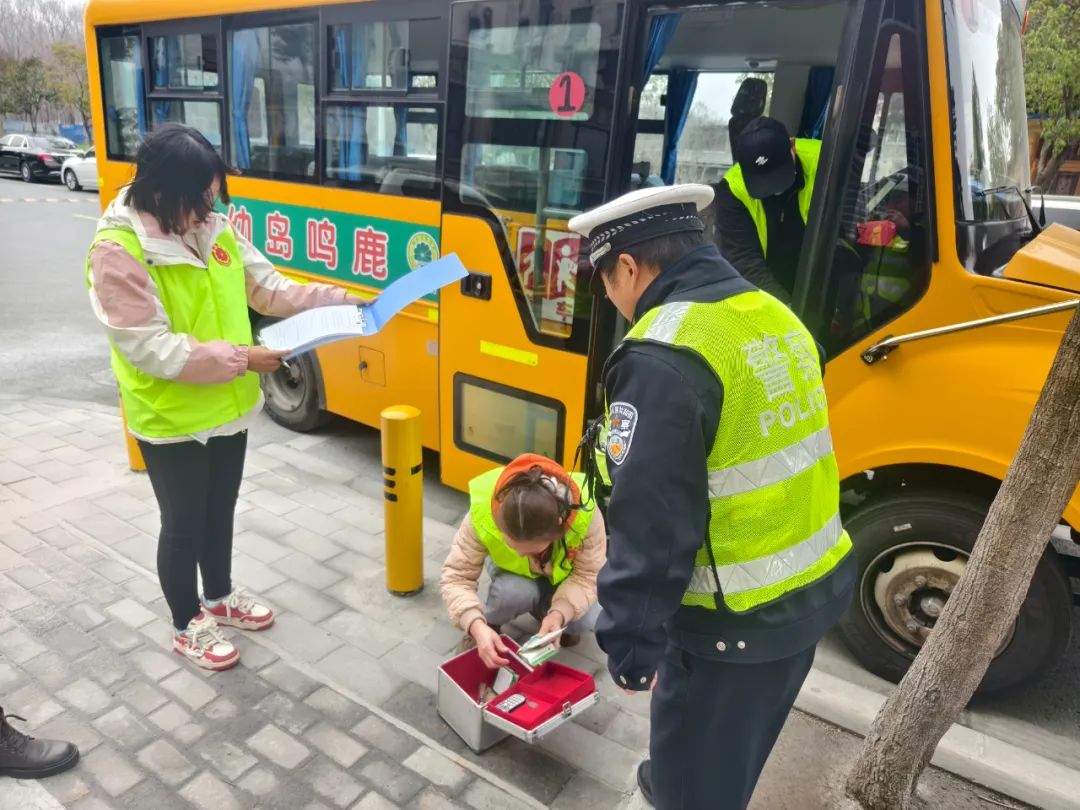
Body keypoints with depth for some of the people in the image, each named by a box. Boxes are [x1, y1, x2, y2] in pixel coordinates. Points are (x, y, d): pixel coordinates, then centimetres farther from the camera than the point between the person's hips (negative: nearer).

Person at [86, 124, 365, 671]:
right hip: (170, 420, -6)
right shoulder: (117, 251, -21)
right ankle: (187, 626, 34)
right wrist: (240, 358, -28)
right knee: (184, 523, 10)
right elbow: (149, 347, -25)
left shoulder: (213, 229, -1)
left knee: (221, 509, 23)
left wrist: (341, 302, -7)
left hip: (229, 406, 7)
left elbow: (268, 289, 4)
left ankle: (219, 597, 46)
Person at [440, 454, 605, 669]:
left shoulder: (584, 513, -39)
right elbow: (456, 577, -31)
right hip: (513, 573, 0)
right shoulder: (483, 514, -38)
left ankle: (547, 612, 10)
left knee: (585, 620, -25)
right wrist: (477, 626, -47)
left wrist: (559, 613, -43)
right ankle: (491, 626, 2)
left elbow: (588, 576, -26)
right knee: (515, 593, -33)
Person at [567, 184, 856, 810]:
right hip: (813, 592, 9)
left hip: (736, 623, -9)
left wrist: (631, 641, -16)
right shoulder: (775, 316, 4)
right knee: (733, 758, 31)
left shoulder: (663, 358, -26)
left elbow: (650, 525, -27)